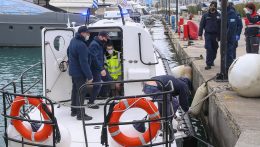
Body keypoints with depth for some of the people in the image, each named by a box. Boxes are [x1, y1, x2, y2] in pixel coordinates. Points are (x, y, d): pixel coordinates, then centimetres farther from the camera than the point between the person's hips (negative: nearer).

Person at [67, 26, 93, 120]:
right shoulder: (81, 45, -26)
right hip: (79, 73, -10)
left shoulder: (73, 41, 6)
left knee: (75, 90, 19)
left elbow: (68, 52, 23)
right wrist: (89, 76, -24)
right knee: (81, 92, -4)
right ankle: (80, 114, 1)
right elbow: (84, 62, -28)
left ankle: (74, 111, 31)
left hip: (73, 71, 10)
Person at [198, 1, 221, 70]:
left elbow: (221, 26, 1)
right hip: (208, 34, -1)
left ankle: (212, 61, 30)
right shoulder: (205, 15, 2)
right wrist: (200, 34, -2)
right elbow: (201, 25, 3)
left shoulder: (218, 15, 1)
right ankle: (208, 64, -8)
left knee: (214, 49, 11)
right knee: (209, 49, -9)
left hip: (215, 35, 2)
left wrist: (219, 36, -5)